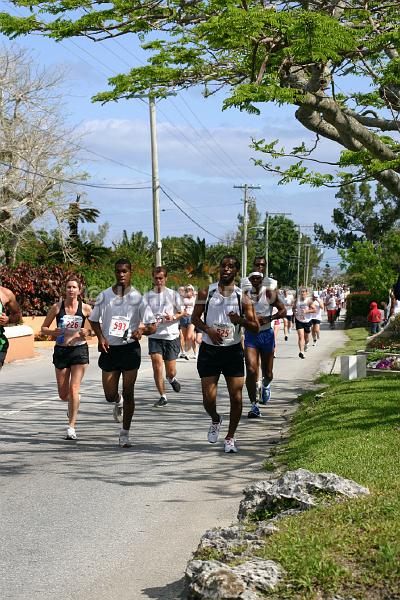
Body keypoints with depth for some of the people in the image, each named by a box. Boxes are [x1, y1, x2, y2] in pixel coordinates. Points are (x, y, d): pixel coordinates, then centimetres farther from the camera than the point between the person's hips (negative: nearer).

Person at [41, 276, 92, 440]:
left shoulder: (85, 308, -3)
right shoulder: (57, 307, -2)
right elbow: (43, 328, 5)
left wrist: (88, 331, -13)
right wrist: (52, 332, -16)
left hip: (79, 350, -2)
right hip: (61, 350, 2)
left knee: (74, 389, -12)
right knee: (63, 394, 7)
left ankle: (72, 426, -5)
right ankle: (73, 402, 44)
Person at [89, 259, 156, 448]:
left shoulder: (138, 298, -3)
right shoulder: (104, 296, 2)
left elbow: (152, 327, -1)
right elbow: (94, 321, 14)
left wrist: (142, 330, -23)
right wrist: (101, 337, -4)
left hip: (130, 348, -2)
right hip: (109, 349, 2)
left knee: (128, 393, -1)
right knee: (110, 395, 4)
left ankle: (125, 433, 11)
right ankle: (118, 402, 41)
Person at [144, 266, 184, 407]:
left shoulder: (173, 294, 1)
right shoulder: (147, 296, 5)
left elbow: (182, 312, 7)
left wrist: (173, 317, -13)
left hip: (171, 336, -1)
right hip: (154, 336, 1)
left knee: (170, 371, 2)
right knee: (157, 366, -10)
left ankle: (172, 379, 39)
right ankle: (163, 397, 3)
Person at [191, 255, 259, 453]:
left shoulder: (242, 297, 0)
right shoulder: (206, 292, 0)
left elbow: (255, 327, 1)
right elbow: (195, 318, 5)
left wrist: (241, 321, -19)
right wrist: (208, 329, -14)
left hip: (233, 350, 0)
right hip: (209, 350, 0)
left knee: (236, 398, -2)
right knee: (209, 398, -4)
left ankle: (230, 438, 15)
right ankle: (215, 420, 30)